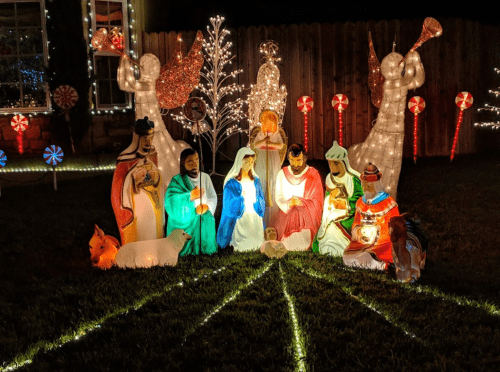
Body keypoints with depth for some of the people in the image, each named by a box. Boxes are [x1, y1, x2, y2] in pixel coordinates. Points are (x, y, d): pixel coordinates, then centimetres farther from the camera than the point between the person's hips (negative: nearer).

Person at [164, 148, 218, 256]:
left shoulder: (205, 177, 6)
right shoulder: (177, 180, -6)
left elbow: (213, 197, 4)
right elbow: (170, 200, -19)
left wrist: (207, 206, -16)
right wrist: (190, 196, -25)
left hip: (204, 222, 3)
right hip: (185, 223, -3)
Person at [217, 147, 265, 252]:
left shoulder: (256, 181, 13)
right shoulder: (232, 182, -1)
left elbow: (262, 203, 11)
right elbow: (229, 205, -5)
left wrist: (255, 199, -8)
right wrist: (241, 198, -18)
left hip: (255, 218, 4)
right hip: (240, 218, -4)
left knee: (256, 245, -2)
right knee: (241, 247, -10)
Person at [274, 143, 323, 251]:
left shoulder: (313, 175, -1)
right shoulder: (282, 174, 7)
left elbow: (317, 202, -4)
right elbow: (278, 198, 5)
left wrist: (301, 202, -21)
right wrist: (288, 205, -16)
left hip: (306, 217, -2)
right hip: (286, 216, 2)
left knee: (302, 245, -15)